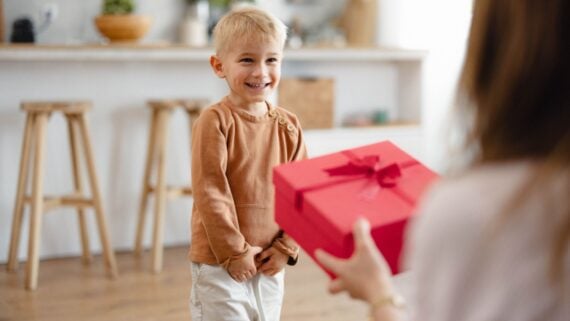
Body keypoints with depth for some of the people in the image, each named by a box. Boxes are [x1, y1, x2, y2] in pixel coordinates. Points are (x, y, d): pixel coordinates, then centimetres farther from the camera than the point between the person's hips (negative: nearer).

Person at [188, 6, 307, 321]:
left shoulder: (288, 125, 3)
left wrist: (287, 247, -3)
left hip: (268, 265, 5)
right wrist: (235, 252, -14)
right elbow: (210, 194, -15)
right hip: (220, 265, -5)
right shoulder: (214, 121, -13)